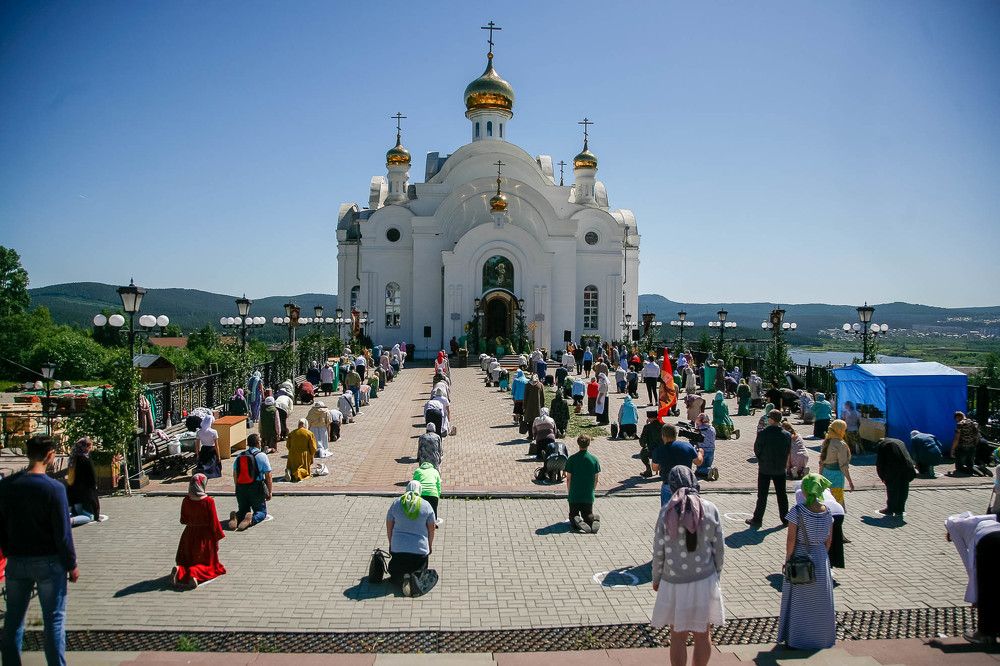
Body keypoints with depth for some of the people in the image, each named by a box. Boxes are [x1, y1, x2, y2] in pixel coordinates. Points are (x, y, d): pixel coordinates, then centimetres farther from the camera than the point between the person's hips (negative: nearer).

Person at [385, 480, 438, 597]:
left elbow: (389, 527, 5)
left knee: (395, 573, 20)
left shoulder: (396, 504, -1)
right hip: (420, 549, -1)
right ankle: (419, 581, -19)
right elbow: (431, 528, 2)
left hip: (398, 548, 1)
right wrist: (430, 546, 17)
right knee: (419, 571, 17)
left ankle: (403, 580, -15)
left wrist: (391, 544, 20)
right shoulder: (426, 505, -4)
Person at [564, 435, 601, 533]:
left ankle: (576, 521, -19)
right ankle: (592, 521, -19)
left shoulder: (572, 459, -9)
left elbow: (568, 478, -5)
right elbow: (596, 479, 2)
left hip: (574, 495, -1)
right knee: (588, 516, 15)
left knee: (573, 515, 14)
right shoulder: (594, 459, -3)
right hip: (589, 496, 1)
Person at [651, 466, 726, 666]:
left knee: (678, 637, 14)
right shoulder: (710, 509, -9)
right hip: (705, 580, 2)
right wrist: (716, 574, 14)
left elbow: (658, 551, -9)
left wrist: (656, 578, 7)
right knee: (703, 635, 18)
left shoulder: (667, 511, -14)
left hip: (674, 583, -1)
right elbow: (719, 549, -2)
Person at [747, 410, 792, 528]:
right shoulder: (787, 435, -7)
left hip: (765, 468, -2)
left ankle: (757, 519, 11)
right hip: (780, 469, 3)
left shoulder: (762, 433, -17)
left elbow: (756, 450, -9)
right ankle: (785, 518, 23)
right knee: (781, 494, 15)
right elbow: (788, 452, 2)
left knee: (762, 495, 6)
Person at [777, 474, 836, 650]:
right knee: (821, 599, 19)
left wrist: (788, 558, -5)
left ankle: (796, 638, 21)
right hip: (820, 557, 4)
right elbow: (829, 539, 3)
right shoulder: (826, 511, -6)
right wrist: (822, 555, 16)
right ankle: (822, 637, 33)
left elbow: (791, 539, -17)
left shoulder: (797, 511, -20)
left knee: (798, 600, 11)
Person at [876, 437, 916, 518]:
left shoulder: (882, 444, 10)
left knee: (892, 488, 9)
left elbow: (879, 463, 7)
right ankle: (900, 510, 24)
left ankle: (890, 509, 18)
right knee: (903, 489, 16)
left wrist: (882, 477, 15)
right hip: (907, 468, 5)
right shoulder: (900, 442, 27)